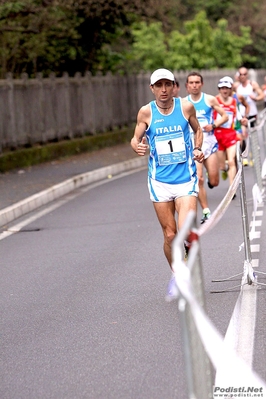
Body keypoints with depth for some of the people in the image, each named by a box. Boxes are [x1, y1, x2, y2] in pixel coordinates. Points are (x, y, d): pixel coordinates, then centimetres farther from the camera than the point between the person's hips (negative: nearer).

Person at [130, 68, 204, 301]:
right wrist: (137, 146, -17)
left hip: (186, 179, 0)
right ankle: (176, 276, 26)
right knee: (170, 235, 3)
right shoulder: (146, 112, -2)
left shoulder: (186, 107, 0)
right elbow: (136, 138, 6)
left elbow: (197, 129, 17)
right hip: (160, 181, 1)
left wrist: (198, 148, -1)